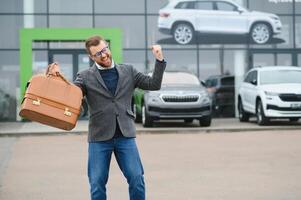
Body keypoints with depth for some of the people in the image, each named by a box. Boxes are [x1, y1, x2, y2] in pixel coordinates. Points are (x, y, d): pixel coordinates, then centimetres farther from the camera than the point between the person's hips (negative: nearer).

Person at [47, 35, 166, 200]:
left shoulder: (128, 71, 9)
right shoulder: (86, 77, 2)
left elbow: (154, 84, 8)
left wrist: (159, 60, -2)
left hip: (125, 135, 1)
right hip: (99, 138, -1)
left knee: (137, 178, -3)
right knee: (97, 184, 2)